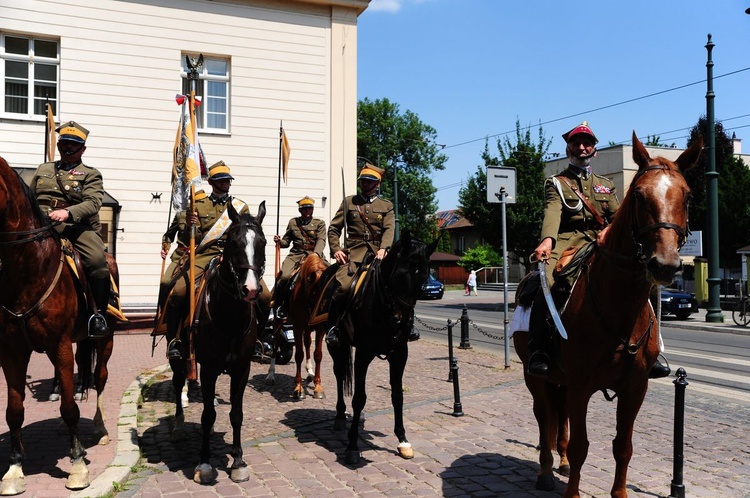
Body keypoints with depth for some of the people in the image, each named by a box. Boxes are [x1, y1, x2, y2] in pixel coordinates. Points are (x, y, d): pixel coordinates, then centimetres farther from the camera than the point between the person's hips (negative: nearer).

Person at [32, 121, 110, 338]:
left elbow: (92, 203, -5)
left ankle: (98, 313, -16)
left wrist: (67, 212, -24)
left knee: (98, 260, -30)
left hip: (76, 226, -4)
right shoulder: (43, 169, 28)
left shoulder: (90, 174, 13)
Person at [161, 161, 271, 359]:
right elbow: (190, 240, 7)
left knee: (264, 296, -17)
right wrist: (189, 227, -14)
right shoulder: (198, 205, 12)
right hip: (205, 256, -1)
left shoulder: (241, 207, 16)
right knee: (178, 292, -24)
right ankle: (173, 340, -2)